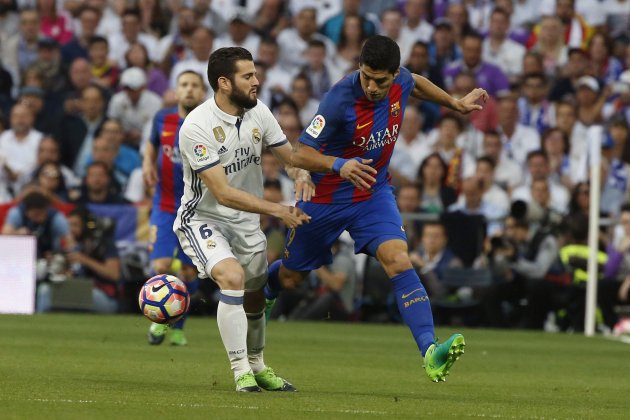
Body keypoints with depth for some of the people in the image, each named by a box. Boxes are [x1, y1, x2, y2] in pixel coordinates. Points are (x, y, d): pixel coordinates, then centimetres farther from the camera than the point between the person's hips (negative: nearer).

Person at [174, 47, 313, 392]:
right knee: (232, 276, -30)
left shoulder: (258, 111, -5)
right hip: (203, 218, -6)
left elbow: (289, 155, 7)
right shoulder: (197, 127, -25)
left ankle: (257, 366, 42)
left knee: (255, 298, 16)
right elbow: (223, 193, -26)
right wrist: (278, 211, -28)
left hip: (246, 222, 6)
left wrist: (301, 175, -18)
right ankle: (241, 371, -21)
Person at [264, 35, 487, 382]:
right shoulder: (341, 98, -31)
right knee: (290, 278, 18)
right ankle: (259, 293, 55)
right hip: (325, 198, -3)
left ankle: (429, 351, -33)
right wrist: (339, 165, -49)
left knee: (399, 261, -22)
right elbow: (299, 155, -31)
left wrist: (455, 103, 22)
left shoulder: (400, 82, -14)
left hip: (374, 192, 3)